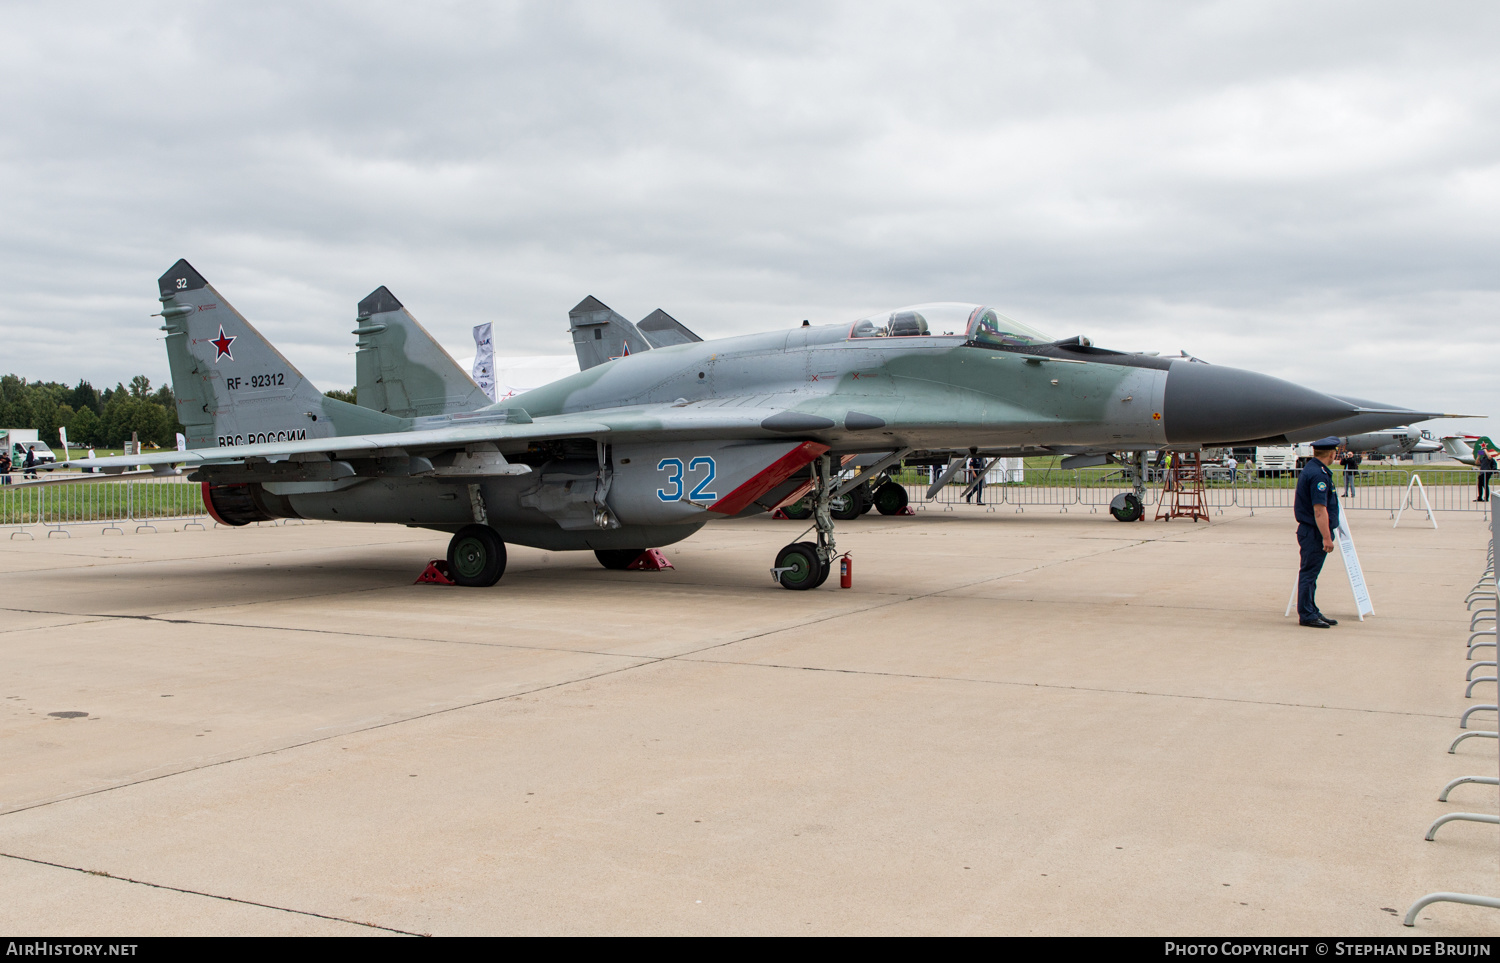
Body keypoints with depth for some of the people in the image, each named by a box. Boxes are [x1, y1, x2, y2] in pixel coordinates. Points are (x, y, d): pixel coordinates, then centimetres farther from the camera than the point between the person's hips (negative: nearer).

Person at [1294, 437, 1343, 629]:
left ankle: (1312, 611, 23)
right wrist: (1326, 538, -22)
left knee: (1310, 573, 15)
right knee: (1309, 573, -4)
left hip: (1308, 530, 10)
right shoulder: (1319, 475, -20)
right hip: (1314, 532, -10)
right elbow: (1319, 510, -24)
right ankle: (1307, 615, 1)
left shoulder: (1309, 468, 13)